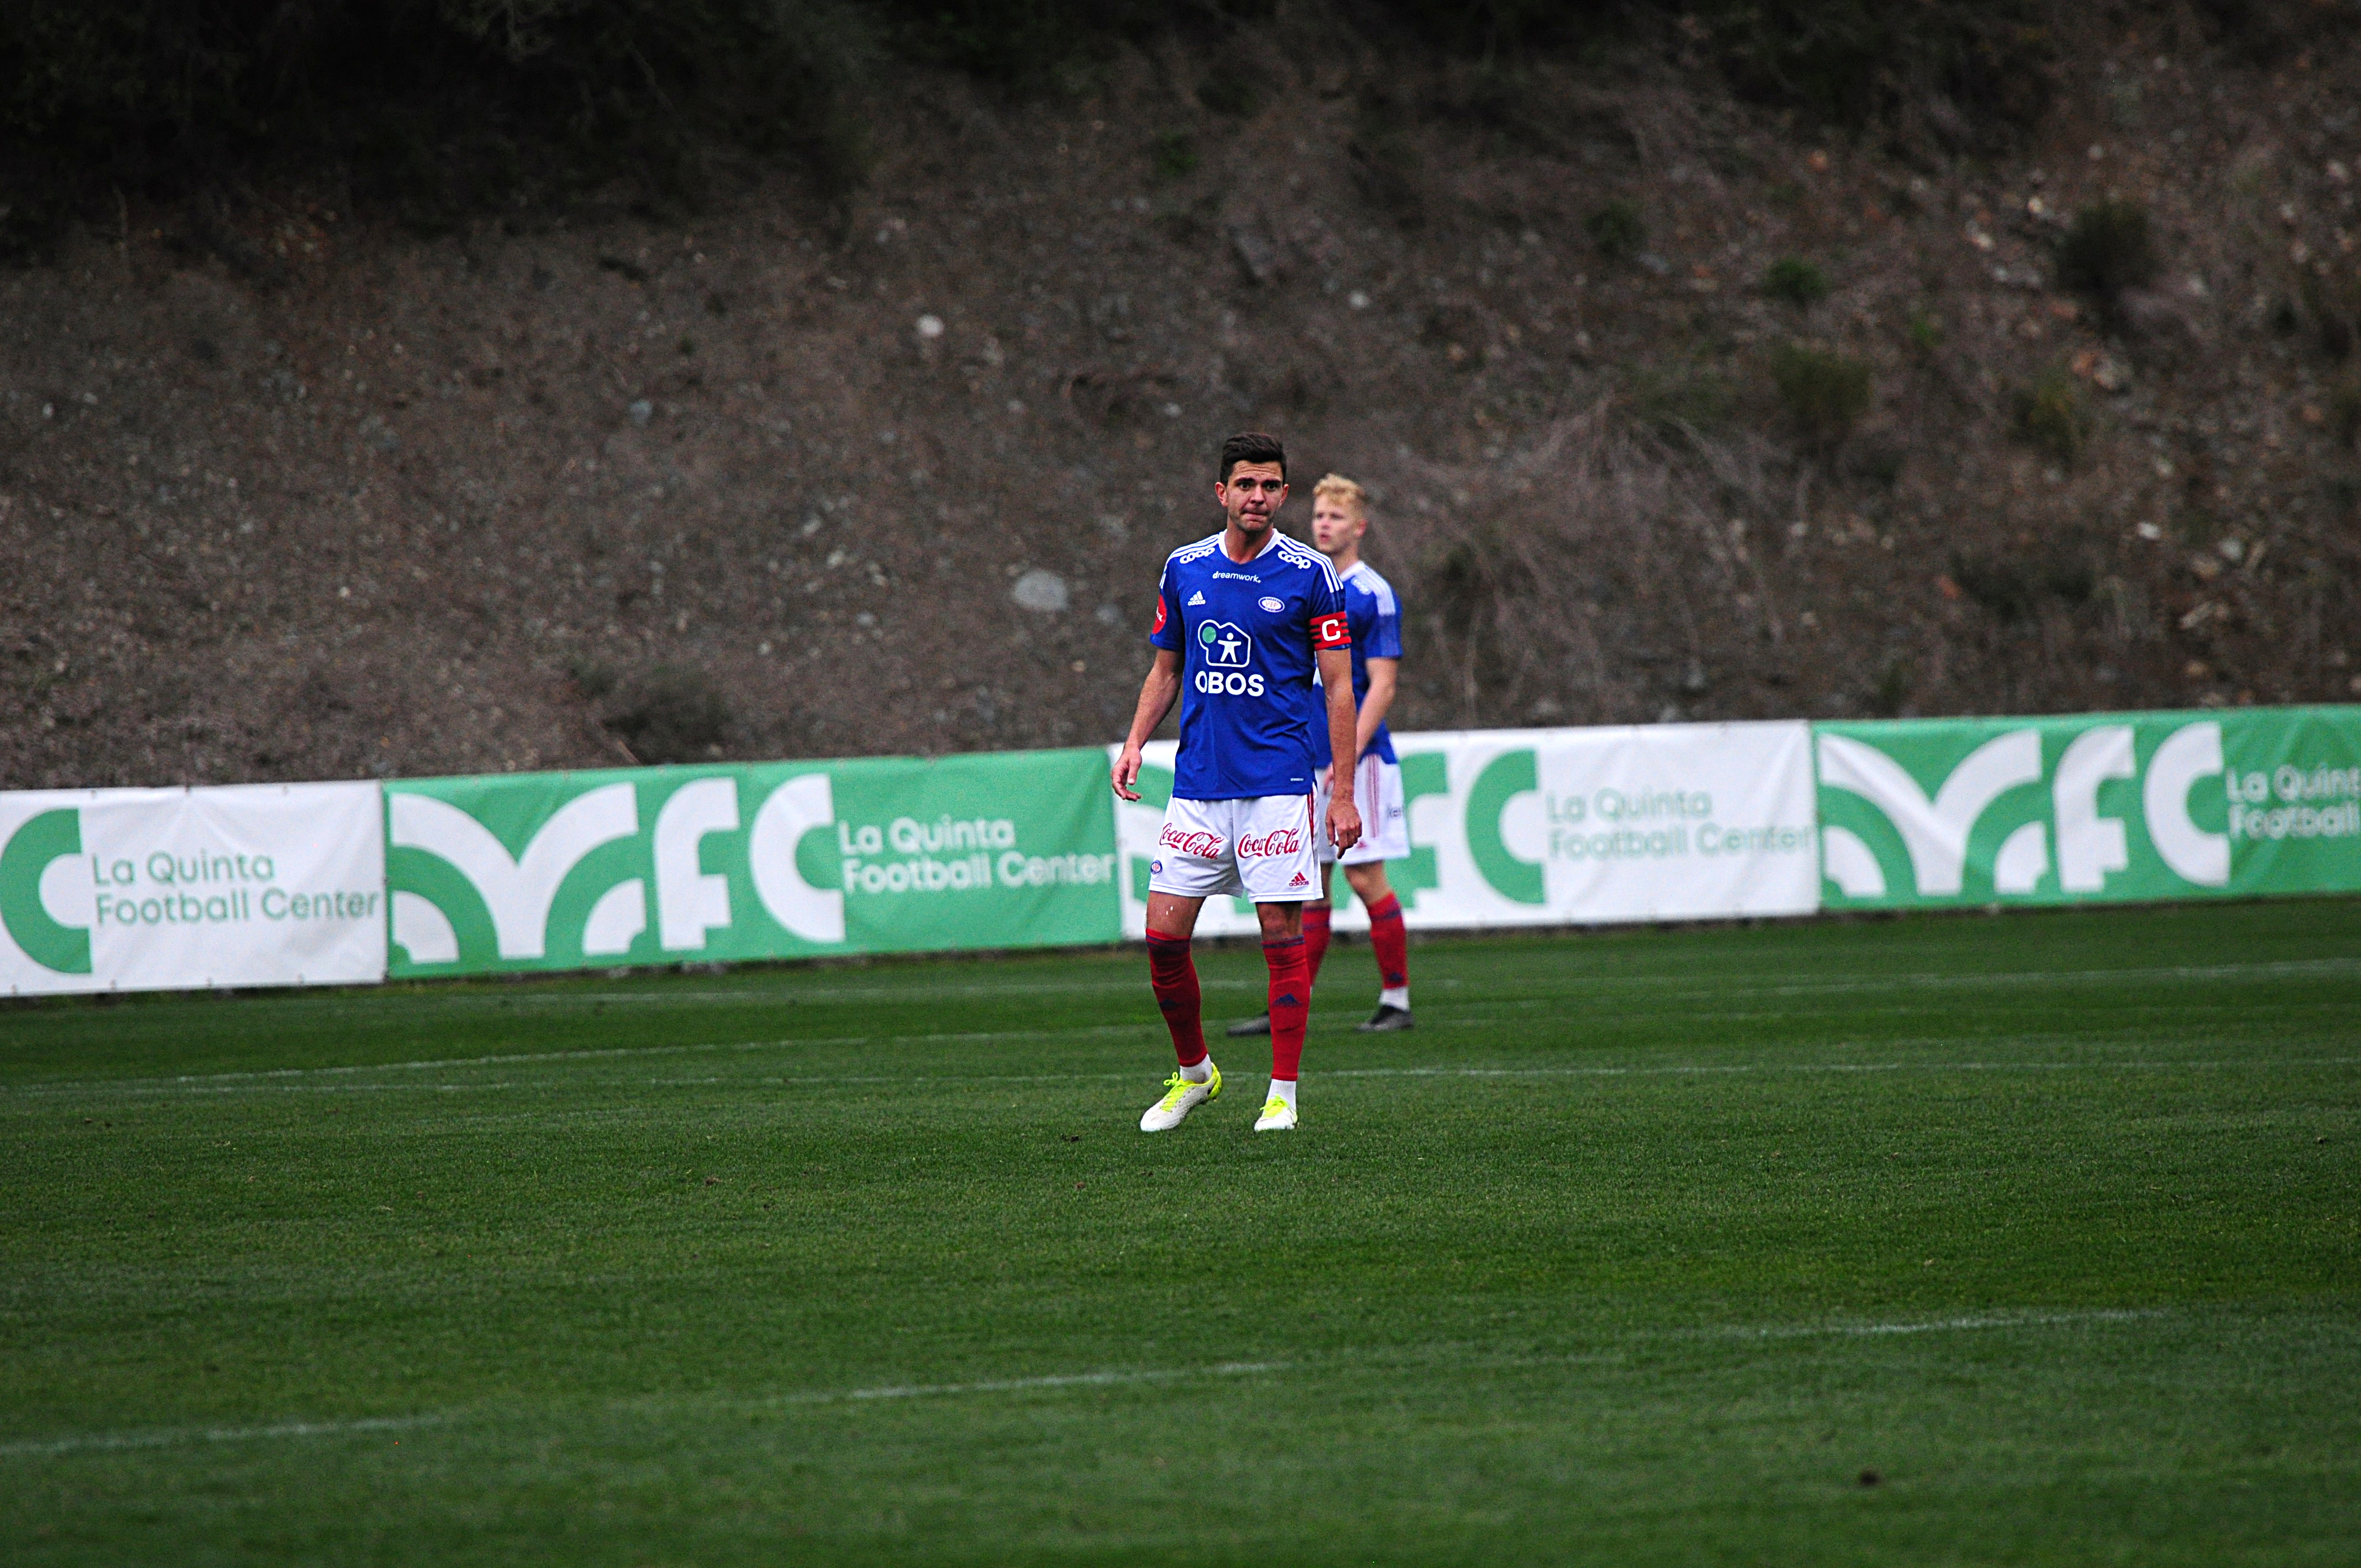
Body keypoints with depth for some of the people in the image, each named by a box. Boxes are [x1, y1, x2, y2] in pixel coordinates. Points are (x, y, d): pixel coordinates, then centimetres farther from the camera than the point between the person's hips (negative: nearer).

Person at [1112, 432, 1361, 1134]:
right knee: (1164, 935, -2)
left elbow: (1338, 687, -1)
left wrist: (1344, 794, -6)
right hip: (1197, 785, 3)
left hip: (1278, 784, -3)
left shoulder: (1310, 574, -2)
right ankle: (1193, 1073, 18)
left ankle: (1283, 1095, 5)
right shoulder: (1184, 569, 8)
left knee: (1282, 933, -3)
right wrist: (1136, 741, 2)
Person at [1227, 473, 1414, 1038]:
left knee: (1365, 878, -6)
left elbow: (1382, 685, -12)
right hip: (1307, 762, 7)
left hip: (1358, 761, -7)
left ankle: (1397, 1001, 2)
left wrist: (1349, 756, -19)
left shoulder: (1372, 595, -8)